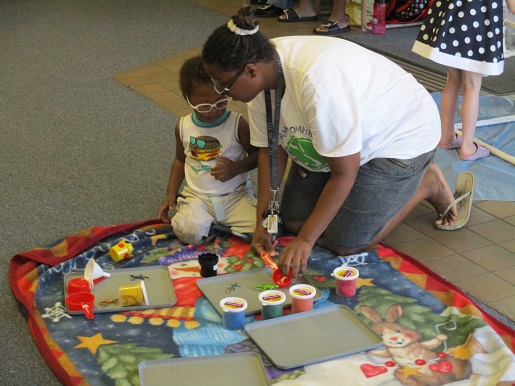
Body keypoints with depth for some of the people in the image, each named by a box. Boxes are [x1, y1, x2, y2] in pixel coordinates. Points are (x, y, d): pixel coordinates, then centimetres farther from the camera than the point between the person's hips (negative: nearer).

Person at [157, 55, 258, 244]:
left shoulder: (237, 124, -9)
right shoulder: (183, 127, 2)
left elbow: (257, 154, 0)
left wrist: (237, 167, -20)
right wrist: (170, 194, 10)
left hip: (236, 195, -1)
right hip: (198, 197, 1)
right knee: (188, 232, -29)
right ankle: (207, 220, 7)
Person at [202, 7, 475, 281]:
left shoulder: (317, 84, -40)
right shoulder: (260, 77, -16)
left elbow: (344, 173, -30)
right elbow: (270, 148, -6)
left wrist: (305, 240, -27)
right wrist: (263, 220, -10)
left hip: (400, 135, -8)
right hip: (332, 135, 8)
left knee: (344, 243, -9)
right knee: (293, 222, 3)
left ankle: (429, 184, 7)